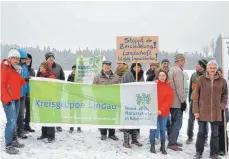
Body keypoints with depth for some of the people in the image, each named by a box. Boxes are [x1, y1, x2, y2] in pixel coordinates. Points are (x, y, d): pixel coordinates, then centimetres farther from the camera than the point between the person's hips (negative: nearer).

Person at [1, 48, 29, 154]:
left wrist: (25, 81, 2)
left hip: (16, 98, 9)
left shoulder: (16, 69, 15)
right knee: (11, 121, -11)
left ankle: (13, 141, 27)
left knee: (14, 121, 15)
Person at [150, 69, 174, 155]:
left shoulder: (169, 87, 2)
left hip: (164, 112, 1)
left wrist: (161, 110, -11)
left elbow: (169, 100, -4)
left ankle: (163, 147, 19)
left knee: (162, 129, 9)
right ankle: (152, 146, 15)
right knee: (153, 129, 3)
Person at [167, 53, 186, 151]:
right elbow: (179, 88, -20)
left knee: (174, 121, 17)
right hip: (177, 102, -10)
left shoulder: (171, 70, 15)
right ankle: (172, 143, 0)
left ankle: (173, 141, 25)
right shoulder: (178, 71, -15)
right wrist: (183, 101, -15)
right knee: (177, 122, -4)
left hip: (172, 101, 10)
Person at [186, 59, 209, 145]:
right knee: (191, 119, 8)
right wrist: (189, 98, 11)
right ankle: (190, 137, 21)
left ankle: (205, 138, 19)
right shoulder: (194, 75, 6)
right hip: (193, 100, 4)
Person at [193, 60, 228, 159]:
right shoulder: (201, 79, -3)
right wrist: (196, 110, -6)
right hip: (202, 111, -1)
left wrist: (222, 106, -1)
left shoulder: (222, 81, 2)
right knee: (201, 132, 8)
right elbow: (196, 96, -3)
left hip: (216, 112, 2)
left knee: (215, 133, 11)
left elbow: (225, 95, 13)